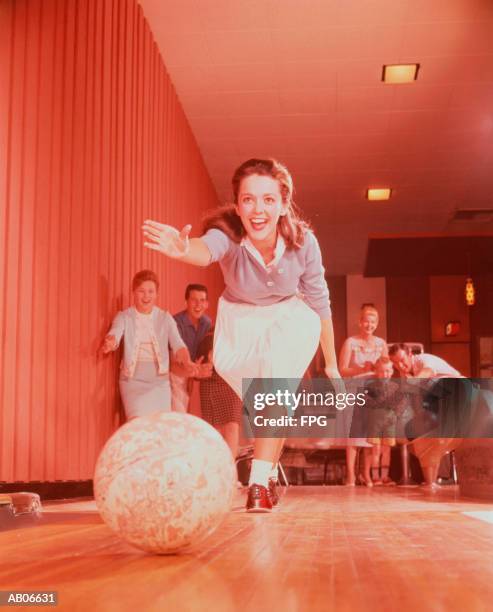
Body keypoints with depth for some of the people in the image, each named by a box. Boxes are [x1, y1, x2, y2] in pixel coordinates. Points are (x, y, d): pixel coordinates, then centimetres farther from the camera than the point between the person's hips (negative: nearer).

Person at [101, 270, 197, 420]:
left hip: (160, 382, 2)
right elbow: (115, 334, -20)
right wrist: (109, 343, -45)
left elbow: (177, 344, -7)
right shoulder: (124, 317, 0)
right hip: (133, 382, -2)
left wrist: (186, 362, -29)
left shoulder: (165, 318, 4)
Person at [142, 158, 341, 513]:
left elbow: (320, 303, -13)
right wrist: (183, 249, -82)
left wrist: (331, 364, -3)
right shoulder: (228, 234, -31)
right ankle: (271, 473, 35)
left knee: (277, 378, -26)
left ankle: (260, 482, -22)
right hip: (241, 319, 1)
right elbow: (206, 249, -56)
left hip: (290, 317, -1)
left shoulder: (303, 242, -27)